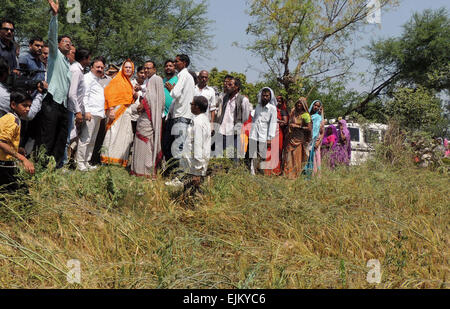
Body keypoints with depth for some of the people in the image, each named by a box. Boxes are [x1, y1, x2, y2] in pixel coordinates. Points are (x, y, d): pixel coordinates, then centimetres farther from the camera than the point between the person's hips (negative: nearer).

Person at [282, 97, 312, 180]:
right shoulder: (293, 111, 6)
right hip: (290, 136, 6)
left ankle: (294, 174, 5)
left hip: (298, 138, -6)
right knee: (288, 154, 8)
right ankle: (286, 172, 18)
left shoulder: (305, 115, -12)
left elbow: (309, 128, -14)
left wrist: (298, 127, -16)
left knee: (296, 156, -3)